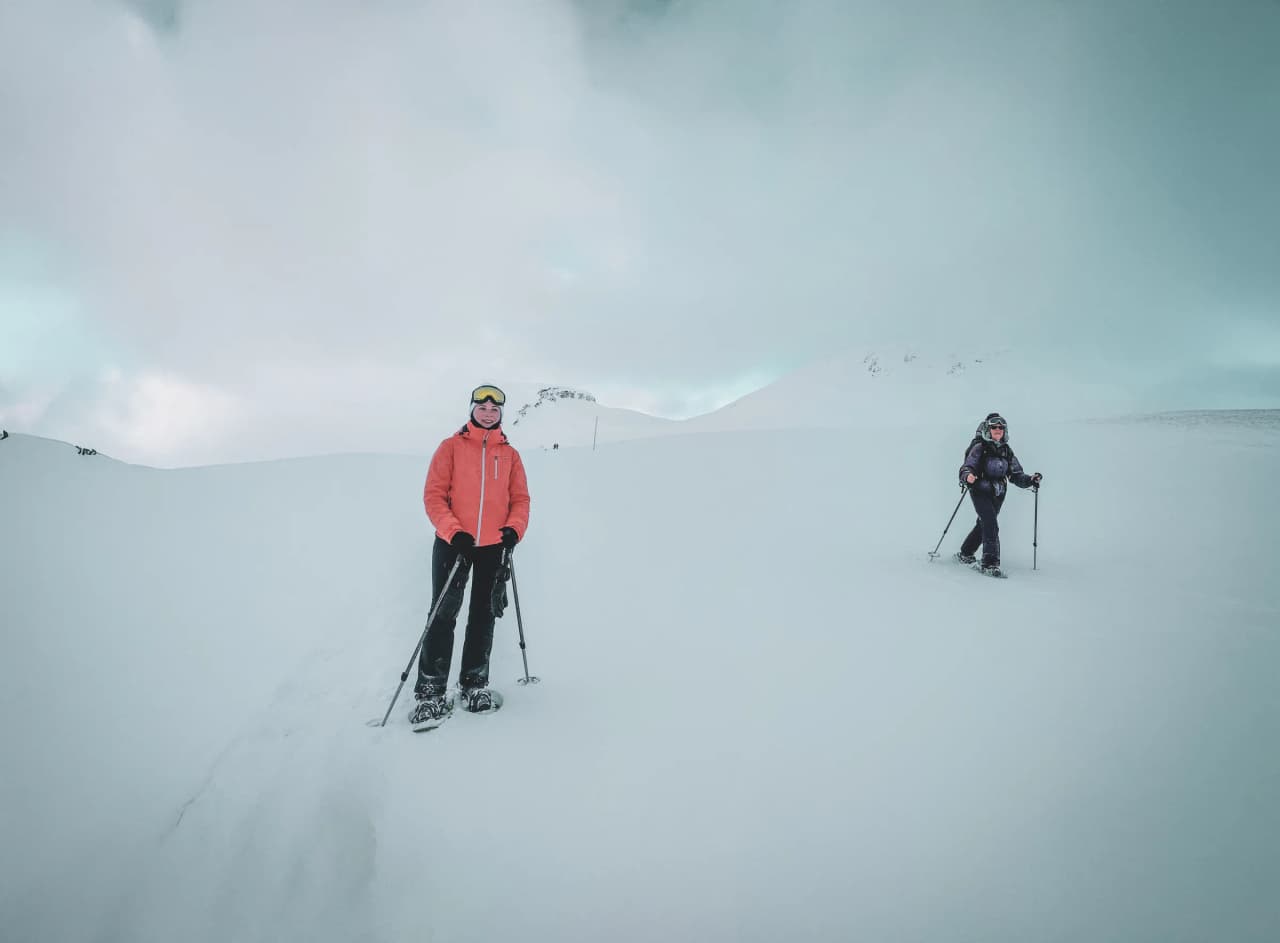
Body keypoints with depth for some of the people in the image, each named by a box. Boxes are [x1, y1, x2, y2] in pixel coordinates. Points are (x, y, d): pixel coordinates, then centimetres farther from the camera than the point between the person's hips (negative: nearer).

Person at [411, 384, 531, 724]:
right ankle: (431, 690, 5)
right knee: (444, 614, -3)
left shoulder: (510, 454, 9)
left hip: (494, 545, 3)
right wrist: (453, 531, -17)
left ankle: (474, 684, 22)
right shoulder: (452, 446, 2)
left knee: (483, 615, 10)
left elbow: (520, 499, 9)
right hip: (453, 542, -2)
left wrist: (515, 529, -11)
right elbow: (434, 494, -4)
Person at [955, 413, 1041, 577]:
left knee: (983, 525, 13)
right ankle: (990, 564, -16)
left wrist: (1030, 480, -7)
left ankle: (965, 554, 32)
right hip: (980, 492, -6)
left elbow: (1016, 475, 11)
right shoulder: (979, 448, -6)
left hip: (998, 495, 6)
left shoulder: (1006, 451, 11)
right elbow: (966, 467, -14)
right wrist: (967, 476, -37)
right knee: (991, 525, -17)